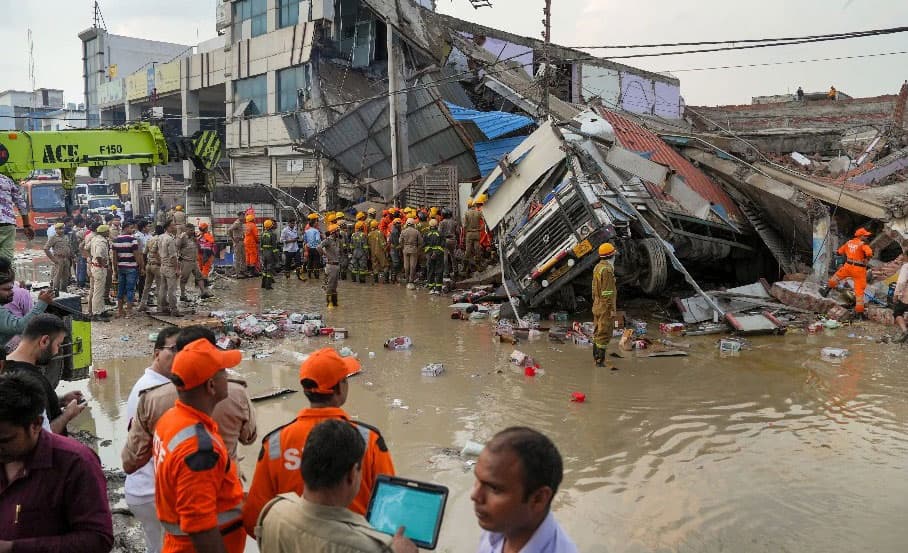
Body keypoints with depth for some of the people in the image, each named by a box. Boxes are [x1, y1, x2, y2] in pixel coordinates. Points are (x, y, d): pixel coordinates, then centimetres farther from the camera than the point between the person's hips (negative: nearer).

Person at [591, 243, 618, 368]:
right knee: (604, 334, -4)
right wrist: (612, 309, -19)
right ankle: (600, 361, -2)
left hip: (597, 306, 10)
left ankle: (596, 356, 28)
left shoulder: (597, 267, 9)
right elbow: (607, 291, -22)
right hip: (605, 307, -10)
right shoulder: (607, 269, -20)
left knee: (598, 331, 18)